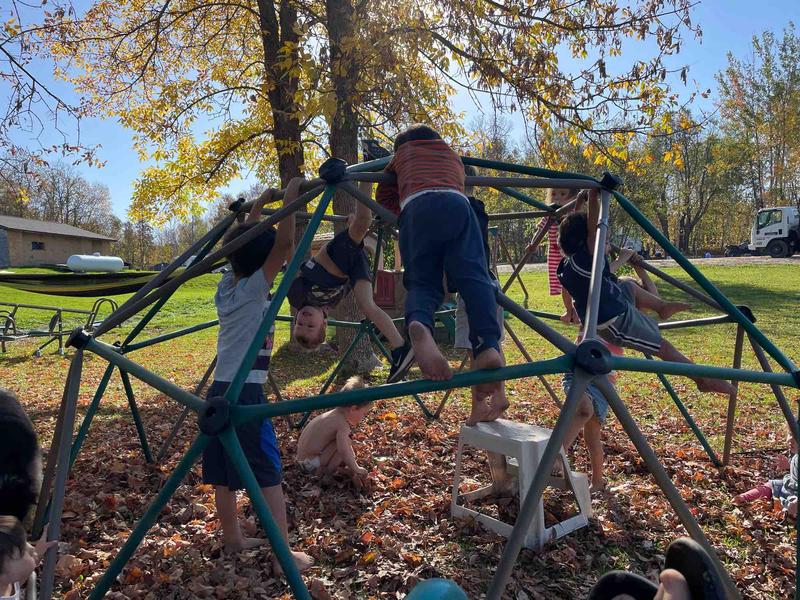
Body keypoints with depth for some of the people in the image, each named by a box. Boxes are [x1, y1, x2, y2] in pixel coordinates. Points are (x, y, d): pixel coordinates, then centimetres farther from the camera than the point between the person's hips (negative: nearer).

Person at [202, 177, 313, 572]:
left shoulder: (226, 286, 9)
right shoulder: (254, 288, -10)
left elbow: (241, 247, 23)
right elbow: (284, 244, -18)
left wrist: (258, 207, 27)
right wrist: (291, 199, -10)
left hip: (220, 391, 8)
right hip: (245, 394, -8)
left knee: (224, 473, 15)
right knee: (268, 475, -3)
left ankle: (232, 538, 28)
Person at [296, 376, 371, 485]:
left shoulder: (337, 414, 6)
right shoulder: (343, 424, -22)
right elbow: (344, 451, -29)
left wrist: (352, 466, 14)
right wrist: (356, 469, -14)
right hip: (311, 463, -10)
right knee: (346, 442, -18)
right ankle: (328, 471, -8)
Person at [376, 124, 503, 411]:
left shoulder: (402, 154, 37)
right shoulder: (452, 154, 42)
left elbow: (383, 196, 37)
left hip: (416, 207, 0)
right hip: (457, 204, 1)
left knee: (421, 281, -5)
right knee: (473, 277, -14)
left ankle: (419, 325, -41)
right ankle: (488, 345, -39)